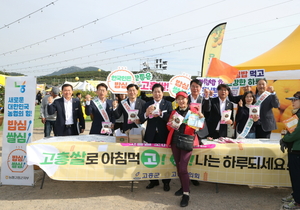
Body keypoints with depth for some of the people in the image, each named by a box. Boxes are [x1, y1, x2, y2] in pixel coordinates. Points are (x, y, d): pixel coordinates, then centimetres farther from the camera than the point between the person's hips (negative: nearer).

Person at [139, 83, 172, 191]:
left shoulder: (168, 104, 2)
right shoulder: (147, 104, 6)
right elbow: (141, 120, -2)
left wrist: (160, 114, -26)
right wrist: (146, 113, -22)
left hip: (164, 135, -2)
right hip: (151, 136, 2)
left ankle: (166, 182, 22)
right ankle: (153, 180, 26)